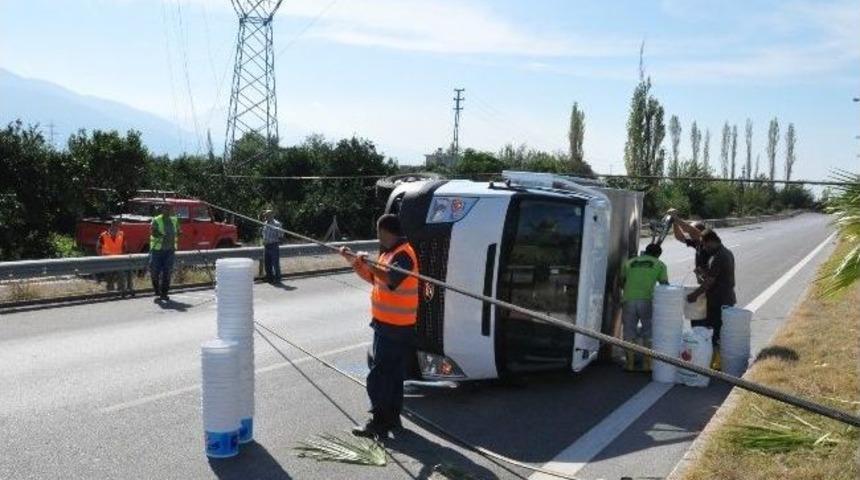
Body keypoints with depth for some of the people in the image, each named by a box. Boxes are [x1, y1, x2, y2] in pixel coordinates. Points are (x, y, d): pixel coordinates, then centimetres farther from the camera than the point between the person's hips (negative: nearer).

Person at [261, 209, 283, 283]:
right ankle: (269, 278, 24)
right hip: (266, 246, 7)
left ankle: (277, 278, 6)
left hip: (274, 245, -7)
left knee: (275, 263, -3)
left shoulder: (276, 224, -9)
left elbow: (281, 236, -9)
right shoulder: (265, 224, 11)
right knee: (267, 263, 12)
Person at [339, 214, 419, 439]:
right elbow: (373, 277, 22)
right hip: (388, 324, 10)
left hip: (393, 327, -10)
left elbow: (391, 278, -37)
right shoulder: (390, 252, 13)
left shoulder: (403, 254, -18)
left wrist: (367, 263, -37)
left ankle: (379, 423, 2)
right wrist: (355, 261, 15)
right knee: (393, 375, 18)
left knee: (379, 375, -5)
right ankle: (392, 417, 29)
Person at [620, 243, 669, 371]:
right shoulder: (659, 264, 11)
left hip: (628, 300, 2)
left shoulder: (629, 262, 18)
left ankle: (630, 363, 14)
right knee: (649, 333, 12)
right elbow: (665, 284, 6)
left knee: (629, 333, 11)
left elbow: (622, 280, 18)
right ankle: (647, 364, 12)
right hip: (646, 300, -2)